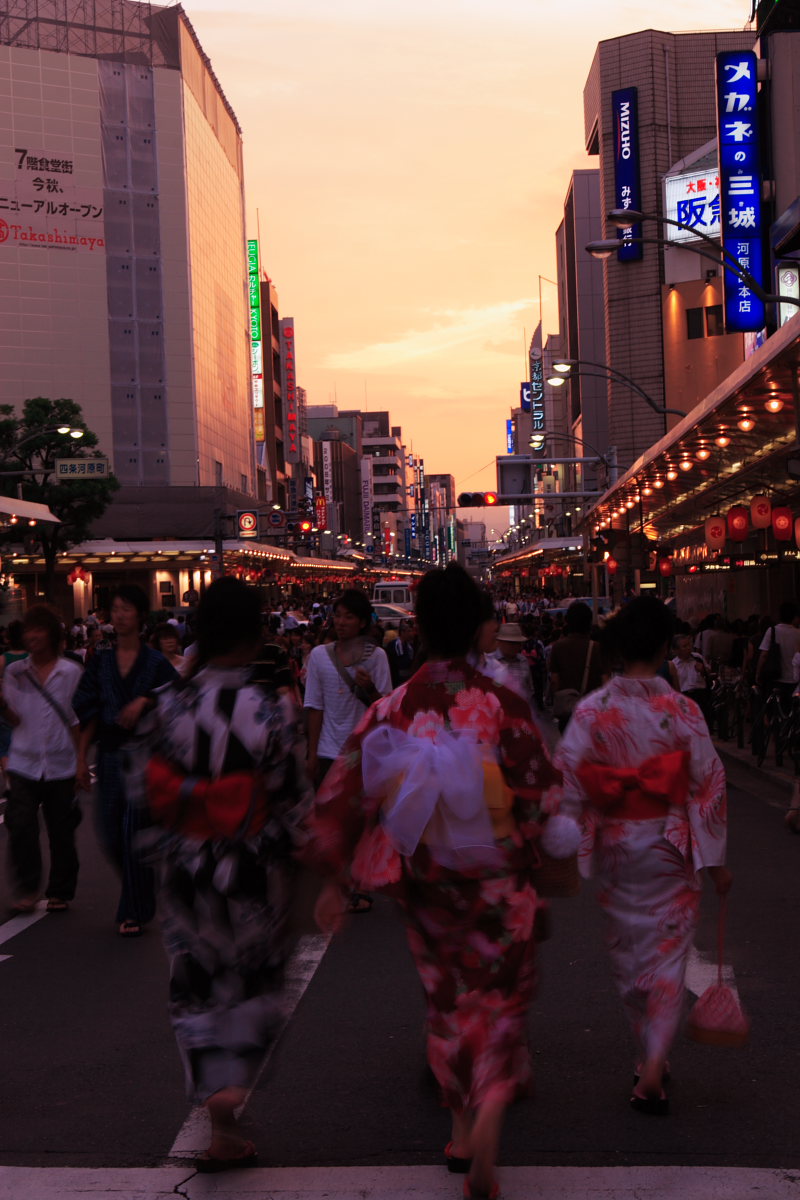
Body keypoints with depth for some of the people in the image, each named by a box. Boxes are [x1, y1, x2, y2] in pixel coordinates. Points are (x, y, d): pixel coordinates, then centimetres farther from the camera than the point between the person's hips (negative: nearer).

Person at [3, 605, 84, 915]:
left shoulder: (71, 672, 1)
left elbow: (76, 722, 5)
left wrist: (81, 763, 3)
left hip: (60, 765, 0)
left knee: (61, 832, 6)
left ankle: (60, 892, 21)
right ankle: (27, 891, 3)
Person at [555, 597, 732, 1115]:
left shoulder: (592, 710, -10)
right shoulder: (682, 711, -12)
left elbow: (568, 783, -9)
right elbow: (709, 784, -8)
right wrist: (715, 859, 1)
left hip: (615, 845, 2)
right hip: (670, 849, -2)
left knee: (629, 952, 18)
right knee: (668, 952, 7)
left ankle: (652, 1052, 31)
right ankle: (654, 1068, -4)